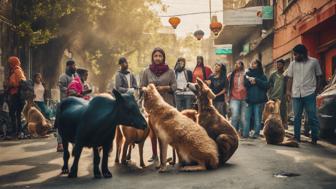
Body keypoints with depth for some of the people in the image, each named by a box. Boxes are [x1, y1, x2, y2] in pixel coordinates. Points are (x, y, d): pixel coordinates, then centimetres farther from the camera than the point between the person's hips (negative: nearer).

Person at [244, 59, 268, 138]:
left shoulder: (262, 76, 8)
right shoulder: (247, 74, 15)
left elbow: (266, 85, -6)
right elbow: (244, 84, 5)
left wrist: (256, 80, -10)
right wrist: (250, 81, -12)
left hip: (258, 100, -2)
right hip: (249, 99, 2)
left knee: (257, 118, -1)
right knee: (247, 117, -1)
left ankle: (256, 133, 4)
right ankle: (245, 133, 2)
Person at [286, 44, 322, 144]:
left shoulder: (314, 62, 2)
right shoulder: (293, 64, 8)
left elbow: (319, 77, 7)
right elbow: (290, 78, 10)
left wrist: (317, 90, -1)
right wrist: (288, 91, 2)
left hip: (309, 93, -3)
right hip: (296, 94, 3)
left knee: (312, 116, -2)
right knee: (297, 117, 7)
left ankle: (314, 138, 7)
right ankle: (296, 137, 13)